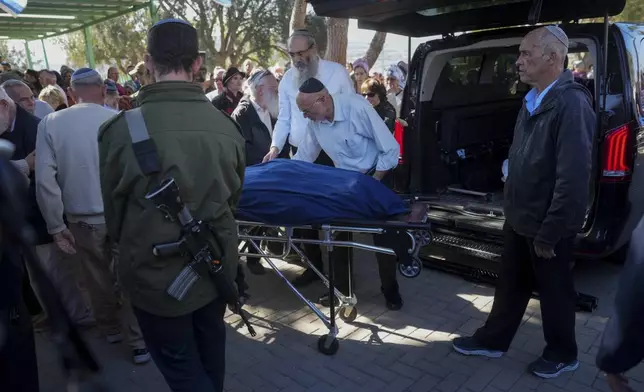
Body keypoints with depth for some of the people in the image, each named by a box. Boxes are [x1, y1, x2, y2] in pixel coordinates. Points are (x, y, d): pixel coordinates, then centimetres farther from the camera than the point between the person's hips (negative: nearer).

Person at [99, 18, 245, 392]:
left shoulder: (122, 128, -19)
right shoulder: (226, 126, -11)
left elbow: (114, 206, -5)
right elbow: (233, 198, 2)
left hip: (156, 272, -3)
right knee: (210, 358, 26)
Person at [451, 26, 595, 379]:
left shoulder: (572, 104, -21)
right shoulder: (533, 99, 7)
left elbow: (573, 178, -25)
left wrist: (549, 233, -20)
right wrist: (513, 208, 15)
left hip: (547, 227, -7)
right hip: (519, 219, 8)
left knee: (554, 291, 12)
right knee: (510, 284, 19)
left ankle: (562, 354, 35)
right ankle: (492, 340, 36)